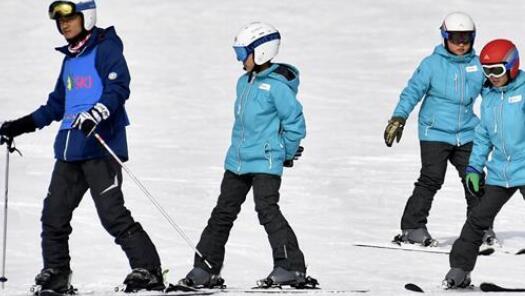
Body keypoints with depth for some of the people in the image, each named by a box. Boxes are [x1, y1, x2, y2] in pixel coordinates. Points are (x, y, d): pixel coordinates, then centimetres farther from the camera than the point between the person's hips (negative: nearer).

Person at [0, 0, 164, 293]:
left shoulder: (105, 49, -3)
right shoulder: (70, 58, 22)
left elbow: (118, 88, -16)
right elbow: (58, 104, 31)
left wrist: (96, 115, -32)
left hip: (100, 145, -9)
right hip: (70, 148, 9)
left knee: (112, 214, -14)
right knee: (54, 214, 7)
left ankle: (149, 271, -12)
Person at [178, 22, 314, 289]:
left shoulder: (277, 86, -14)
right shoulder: (244, 83, 12)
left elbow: (295, 123, -13)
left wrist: (285, 153, -5)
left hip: (265, 163, -9)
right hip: (237, 161, 9)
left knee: (267, 211, -15)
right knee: (223, 213, 10)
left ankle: (291, 267, -10)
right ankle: (205, 269, 16)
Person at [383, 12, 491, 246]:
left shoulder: (478, 65, 8)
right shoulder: (432, 64, -4)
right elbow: (413, 91, -5)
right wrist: (399, 118, -14)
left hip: (466, 134, 4)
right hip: (435, 132, -4)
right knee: (431, 180, -11)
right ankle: (413, 229, -7)